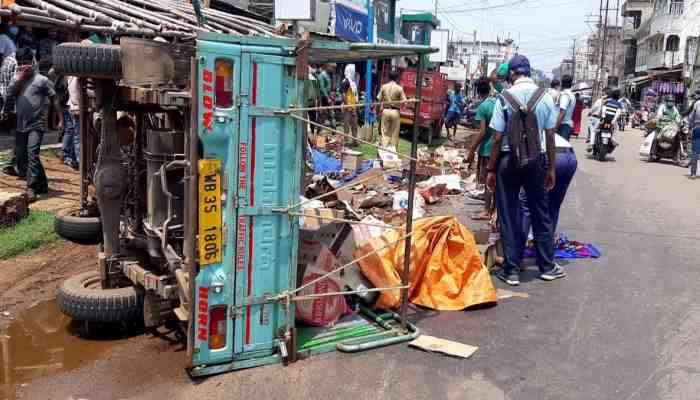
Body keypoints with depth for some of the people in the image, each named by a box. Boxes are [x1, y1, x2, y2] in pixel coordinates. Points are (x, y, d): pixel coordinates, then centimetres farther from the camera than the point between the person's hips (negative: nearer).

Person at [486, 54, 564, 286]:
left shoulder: (505, 97, -7)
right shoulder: (545, 97, 0)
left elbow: (497, 138, -8)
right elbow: (550, 136, 2)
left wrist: (491, 169, -1)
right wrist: (551, 168, 11)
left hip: (509, 159, -2)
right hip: (537, 160, 2)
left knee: (509, 216, 6)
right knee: (541, 214, 13)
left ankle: (511, 271, 11)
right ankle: (547, 267, 24)